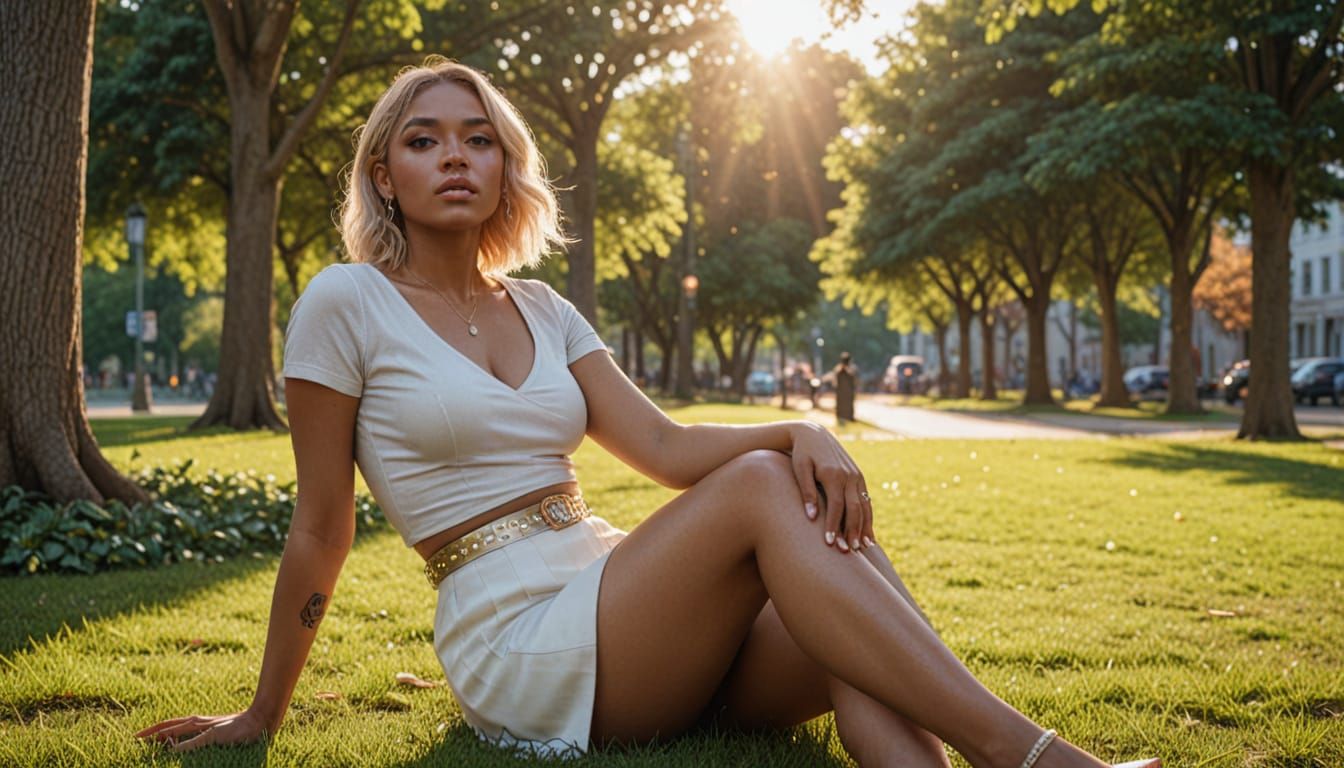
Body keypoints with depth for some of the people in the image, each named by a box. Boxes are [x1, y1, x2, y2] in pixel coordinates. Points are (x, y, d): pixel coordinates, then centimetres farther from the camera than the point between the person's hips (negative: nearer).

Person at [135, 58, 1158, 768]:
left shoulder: (539, 308, 15)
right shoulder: (348, 303, -3)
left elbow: (664, 448, 8)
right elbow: (321, 532, 0)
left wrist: (801, 432, -11)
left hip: (625, 627, 6)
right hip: (516, 648, -6)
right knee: (762, 492, -27)